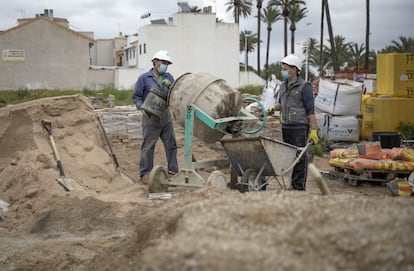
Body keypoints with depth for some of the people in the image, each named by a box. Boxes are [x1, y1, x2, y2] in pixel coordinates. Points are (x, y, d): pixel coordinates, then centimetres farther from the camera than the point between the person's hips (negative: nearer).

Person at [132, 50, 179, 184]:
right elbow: (136, 97, -1)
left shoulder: (169, 77, 10)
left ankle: (173, 171, 15)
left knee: (171, 144, 6)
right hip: (150, 117, -4)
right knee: (148, 146, 1)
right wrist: (142, 108, -17)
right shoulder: (144, 78, -2)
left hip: (166, 116, 4)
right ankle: (144, 174, 9)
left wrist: (170, 86, -16)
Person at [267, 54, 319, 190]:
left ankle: (299, 187, -3)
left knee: (300, 157, -5)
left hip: (299, 127, -7)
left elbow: (310, 110, -9)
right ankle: (293, 184, 16)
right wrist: (274, 107, 5)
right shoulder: (283, 86, 16)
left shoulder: (304, 87, -6)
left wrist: (313, 130, -14)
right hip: (286, 127, 7)